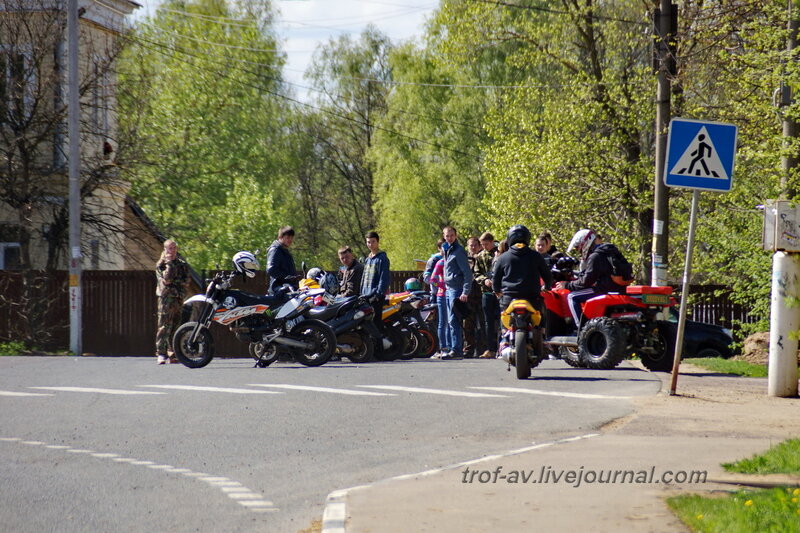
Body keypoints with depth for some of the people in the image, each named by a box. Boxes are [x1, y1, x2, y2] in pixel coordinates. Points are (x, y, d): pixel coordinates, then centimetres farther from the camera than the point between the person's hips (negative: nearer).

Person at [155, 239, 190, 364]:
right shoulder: (161, 264, 1)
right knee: (164, 326, -12)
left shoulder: (182, 264, 15)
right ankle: (160, 353, -16)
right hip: (166, 297, -5)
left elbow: (186, 282, 7)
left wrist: (174, 281, -9)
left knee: (175, 327, 7)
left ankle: (172, 354, 11)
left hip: (179, 298, 5)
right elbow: (166, 279, -15)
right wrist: (169, 263, -13)